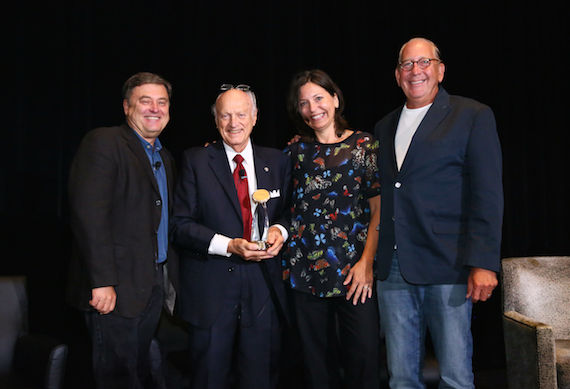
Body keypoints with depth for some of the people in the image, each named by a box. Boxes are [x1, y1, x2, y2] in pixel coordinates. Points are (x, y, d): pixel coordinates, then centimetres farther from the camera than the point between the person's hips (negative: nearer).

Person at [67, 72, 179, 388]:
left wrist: (168, 279, 7)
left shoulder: (164, 158, 17)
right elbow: (88, 215, -19)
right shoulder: (103, 143, -10)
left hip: (155, 284, 8)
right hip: (116, 287, -8)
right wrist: (102, 282, -23)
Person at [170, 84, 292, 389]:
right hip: (211, 290, -2)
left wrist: (279, 230, -10)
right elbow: (180, 224, -5)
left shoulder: (277, 161, 9)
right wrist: (229, 245, -18)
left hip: (263, 289, 2)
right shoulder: (195, 161, 0)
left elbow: (287, 212, 14)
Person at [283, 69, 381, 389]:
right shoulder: (296, 151, 10)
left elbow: (379, 209, -4)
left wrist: (367, 262, -11)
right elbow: (287, 209, 15)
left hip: (354, 275, -2)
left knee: (363, 358, -2)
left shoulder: (365, 145, 1)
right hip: (305, 273, 3)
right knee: (317, 362, 9)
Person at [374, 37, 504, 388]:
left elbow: (488, 195, -6)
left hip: (446, 269, -4)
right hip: (393, 271, 5)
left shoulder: (473, 116, 1)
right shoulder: (384, 128, 18)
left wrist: (483, 263, -13)